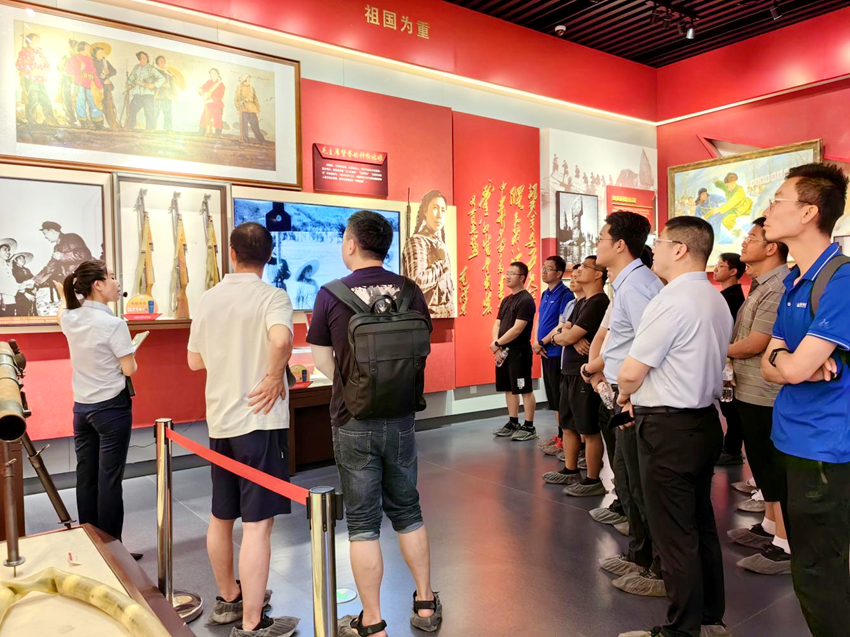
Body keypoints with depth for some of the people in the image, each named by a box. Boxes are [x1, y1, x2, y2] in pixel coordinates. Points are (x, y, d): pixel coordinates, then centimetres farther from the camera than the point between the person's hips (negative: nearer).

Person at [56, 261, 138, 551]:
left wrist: (65, 293, 44)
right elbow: (129, 369, -16)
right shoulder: (113, 323, -19)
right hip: (112, 408, -7)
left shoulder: (69, 319, 1)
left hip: (81, 408, 7)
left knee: (86, 479, 13)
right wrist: (130, 353, 4)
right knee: (109, 481, 0)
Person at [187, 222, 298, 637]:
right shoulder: (272, 297, -11)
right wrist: (274, 377, -17)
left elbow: (194, 361, 14)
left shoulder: (207, 299, 6)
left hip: (219, 421, 7)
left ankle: (229, 598, 37)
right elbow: (281, 340, -33)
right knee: (257, 523, -2)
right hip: (259, 420, -7)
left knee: (221, 516, 19)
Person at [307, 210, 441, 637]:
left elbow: (323, 362, -2)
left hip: (353, 422, -3)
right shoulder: (409, 291, -4)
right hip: (401, 419, 3)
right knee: (407, 512, 19)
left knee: (363, 523, 9)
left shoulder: (330, 294, -11)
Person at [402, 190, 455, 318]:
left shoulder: (440, 242, 13)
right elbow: (417, 281, -26)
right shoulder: (416, 242, -11)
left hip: (445, 314, 8)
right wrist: (441, 261, -13)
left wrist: (450, 312, 14)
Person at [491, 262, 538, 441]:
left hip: (519, 351, -9)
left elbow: (517, 329, -19)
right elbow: (497, 324, 11)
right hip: (503, 351, 9)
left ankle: (529, 427, 5)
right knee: (509, 388, 14)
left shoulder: (526, 300, -12)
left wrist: (497, 344, -12)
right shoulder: (506, 300, 15)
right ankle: (513, 423, 24)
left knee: (525, 389, -2)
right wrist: (497, 347, -5)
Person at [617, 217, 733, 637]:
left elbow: (630, 373, -20)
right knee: (701, 526, 19)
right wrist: (643, 397, 12)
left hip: (668, 429, -10)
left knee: (674, 536, 3)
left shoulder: (670, 303, -20)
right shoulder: (716, 301, 10)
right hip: (705, 422, 10)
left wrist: (626, 395, 2)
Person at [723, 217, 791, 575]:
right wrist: (727, 350, 2)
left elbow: (755, 344, -20)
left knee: (773, 468, -2)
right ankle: (770, 526, 34)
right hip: (750, 391, 10)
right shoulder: (761, 285, 14)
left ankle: (784, 546, 9)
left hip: (765, 394, -10)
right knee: (763, 465, 20)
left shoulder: (777, 288, -19)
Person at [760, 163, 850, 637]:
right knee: (810, 567, 21)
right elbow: (770, 366, 8)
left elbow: (794, 368, -24)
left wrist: (790, 359, -2)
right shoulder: (793, 282, 10)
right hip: (795, 441, 9)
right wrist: (795, 361, -13)